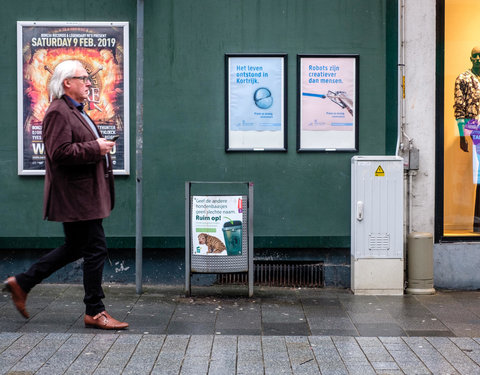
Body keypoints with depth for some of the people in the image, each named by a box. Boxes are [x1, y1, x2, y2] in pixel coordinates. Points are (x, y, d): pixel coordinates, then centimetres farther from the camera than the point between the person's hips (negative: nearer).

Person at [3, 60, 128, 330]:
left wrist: (100, 146, 12)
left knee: (74, 248, 17)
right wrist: (96, 148, -18)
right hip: (77, 196, -11)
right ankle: (95, 312, 7)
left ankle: (22, 283, 26)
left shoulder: (75, 111, 20)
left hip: (84, 195, 11)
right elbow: (60, 153, -24)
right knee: (96, 249, -4)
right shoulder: (58, 112, -14)